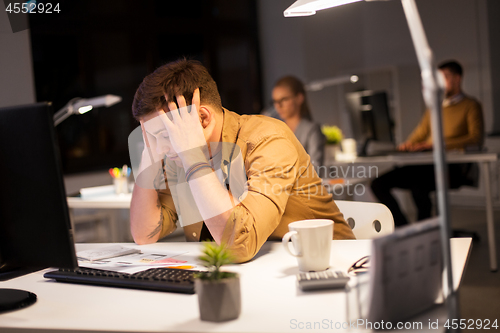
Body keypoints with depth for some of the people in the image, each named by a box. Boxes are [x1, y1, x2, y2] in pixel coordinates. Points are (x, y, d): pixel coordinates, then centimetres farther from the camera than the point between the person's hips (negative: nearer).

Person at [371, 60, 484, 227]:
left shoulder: (470, 105, 7)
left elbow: (476, 139, -7)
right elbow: (420, 133, 31)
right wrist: (408, 145, 7)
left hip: (453, 168, -7)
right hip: (426, 164, 7)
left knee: (418, 186, -37)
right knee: (378, 184, -11)